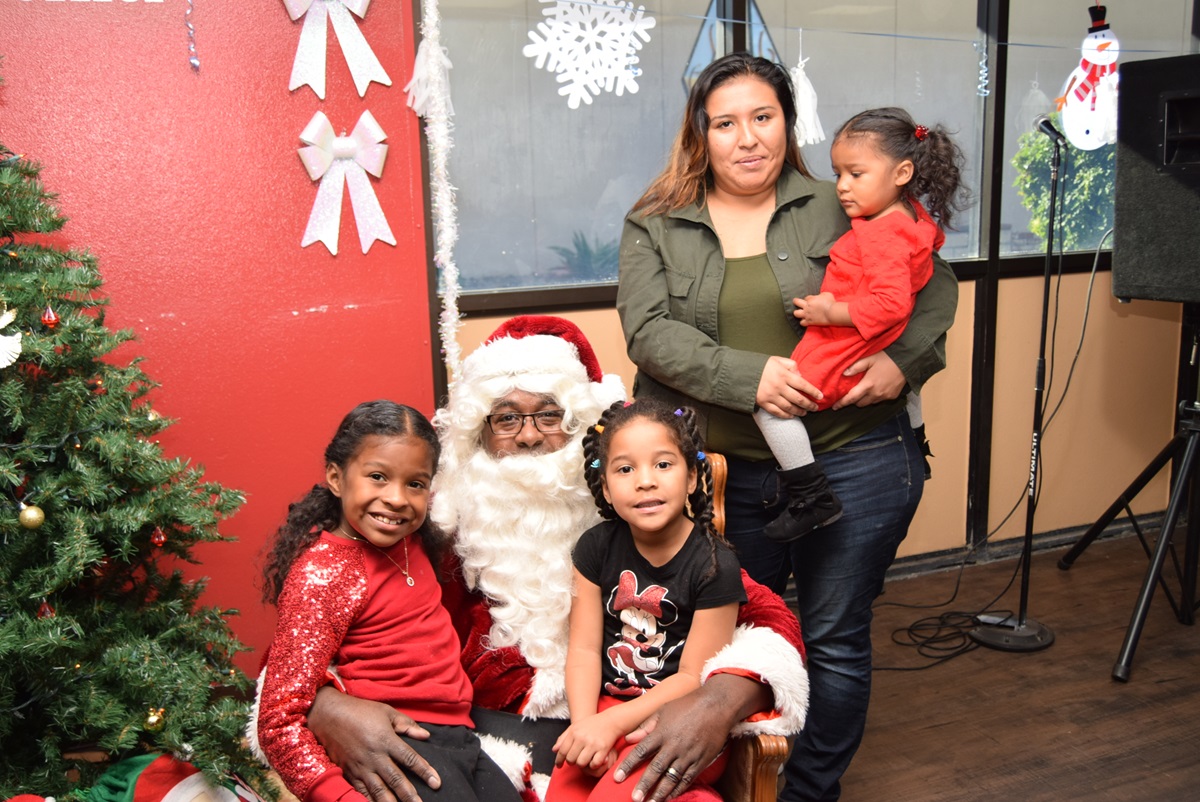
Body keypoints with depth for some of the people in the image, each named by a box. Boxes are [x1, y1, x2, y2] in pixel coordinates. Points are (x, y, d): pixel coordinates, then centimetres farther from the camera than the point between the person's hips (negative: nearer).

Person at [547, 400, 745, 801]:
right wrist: (584, 722, -19)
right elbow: (584, 648, -3)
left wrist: (611, 723, -19)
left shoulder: (715, 566, -15)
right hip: (606, 703, 3)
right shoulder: (597, 547, -2)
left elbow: (693, 678, -13)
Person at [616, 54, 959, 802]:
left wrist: (905, 360, -11)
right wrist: (749, 375, -22)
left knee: (835, 639, 11)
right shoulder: (655, 226, 2)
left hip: (849, 462, 0)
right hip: (721, 473, 1)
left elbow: (935, 281, 7)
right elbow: (648, 330, -10)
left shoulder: (840, 208, 2)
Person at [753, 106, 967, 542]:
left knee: (769, 400, -17)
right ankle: (914, 448, 63)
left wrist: (832, 313, -27)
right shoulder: (912, 219, 4)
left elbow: (891, 303, -35)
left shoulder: (882, 236, -26)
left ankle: (811, 497, -14)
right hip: (888, 350, 11)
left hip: (843, 356, -11)